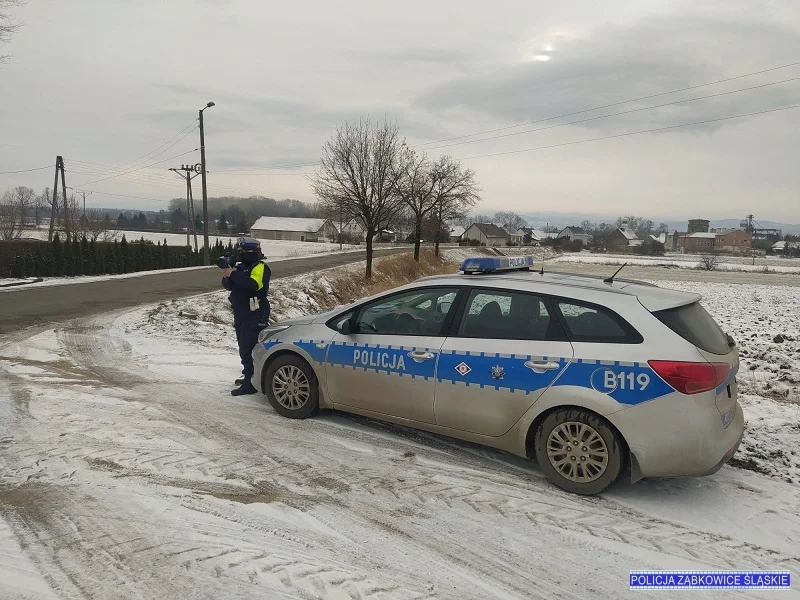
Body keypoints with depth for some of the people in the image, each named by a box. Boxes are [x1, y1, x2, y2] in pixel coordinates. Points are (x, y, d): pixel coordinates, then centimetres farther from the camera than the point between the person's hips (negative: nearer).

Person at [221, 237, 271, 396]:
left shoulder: (260, 267, -11)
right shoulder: (241, 267, 16)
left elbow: (253, 284, -29)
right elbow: (229, 286, 13)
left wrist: (233, 274, -27)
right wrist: (227, 276, -8)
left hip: (255, 316, -9)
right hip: (241, 314, 9)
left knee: (249, 348, -13)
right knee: (244, 347, 16)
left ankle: (250, 384, -13)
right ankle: (248, 375, 29)